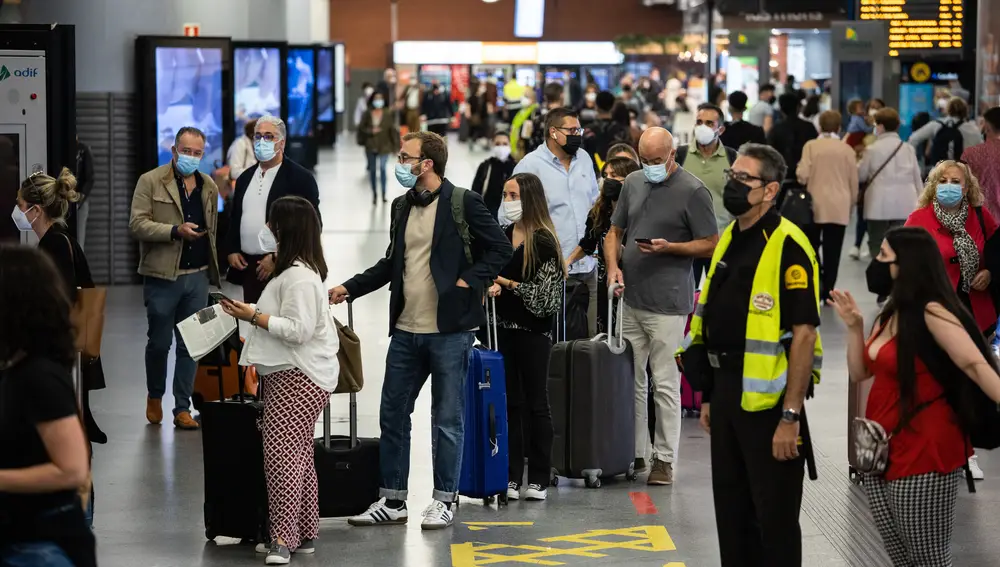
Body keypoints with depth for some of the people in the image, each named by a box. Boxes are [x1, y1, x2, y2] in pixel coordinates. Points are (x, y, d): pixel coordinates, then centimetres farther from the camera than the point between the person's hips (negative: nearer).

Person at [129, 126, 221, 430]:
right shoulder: (150, 182, -2)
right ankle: (154, 396, 28)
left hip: (198, 276, 4)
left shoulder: (209, 187, 12)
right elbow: (136, 225, -10)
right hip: (163, 276, -3)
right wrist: (176, 231, -21)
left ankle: (182, 408, 9)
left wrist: (214, 271, 16)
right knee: (159, 342, 6)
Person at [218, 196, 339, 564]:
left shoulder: (300, 276, -17)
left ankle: (284, 537, -12)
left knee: (281, 454, -13)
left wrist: (253, 316, -20)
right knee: (297, 456, 13)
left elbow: (298, 329, -24)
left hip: (297, 380, -11)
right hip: (287, 374, 11)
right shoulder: (293, 271, 17)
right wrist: (254, 314, 13)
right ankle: (303, 534, 19)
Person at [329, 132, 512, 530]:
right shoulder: (402, 206, 12)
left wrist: (468, 281, -14)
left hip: (449, 330, -7)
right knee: (392, 414, 9)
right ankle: (392, 501, 18)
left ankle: (444, 501, 11)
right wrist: (349, 288, 14)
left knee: (447, 419, 2)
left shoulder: (463, 203, -8)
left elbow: (501, 249, -7)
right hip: (406, 330, 7)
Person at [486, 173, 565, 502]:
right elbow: (490, 276, 18)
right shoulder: (502, 236, 9)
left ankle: (539, 479, 9)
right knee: (511, 403, 7)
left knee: (536, 403, 3)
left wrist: (509, 285, -11)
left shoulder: (544, 241, -11)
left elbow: (545, 294, -13)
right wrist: (491, 286, -4)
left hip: (534, 331, -6)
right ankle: (512, 477, 11)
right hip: (504, 327, 6)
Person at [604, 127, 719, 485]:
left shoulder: (693, 191, -7)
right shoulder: (633, 183, 12)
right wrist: (613, 266, 2)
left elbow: (710, 244, -6)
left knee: (665, 385, -3)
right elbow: (615, 231, 19)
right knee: (630, 379, 10)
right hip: (630, 298, 6)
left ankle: (664, 459, 3)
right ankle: (634, 453, 18)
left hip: (667, 303, -6)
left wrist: (668, 248, -17)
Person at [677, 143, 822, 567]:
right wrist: (709, 396, 17)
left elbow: (803, 334, -19)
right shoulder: (729, 241, 12)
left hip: (768, 398, -9)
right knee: (731, 513, 15)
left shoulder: (786, 246, -15)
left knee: (775, 516, -2)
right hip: (727, 391, 9)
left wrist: (790, 416, -22)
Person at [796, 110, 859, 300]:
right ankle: (828, 290, 3)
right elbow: (853, 181, 6)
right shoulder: (847, 149, 1)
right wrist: (851, 203, 20)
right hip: (839, 207, 1)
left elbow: (803, 175, -9)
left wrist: (798, 170, 14)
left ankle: (817, 281, -10)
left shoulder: (811, 146, -3)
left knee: (812, 245, 11)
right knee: (833, 249, 4)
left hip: (816, 204, -1)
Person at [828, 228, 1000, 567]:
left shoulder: (931, 313, -14)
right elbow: (860, 373, 16)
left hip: (925, 456, -9)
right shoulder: (891, 313, 13)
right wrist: (854, 326, 3)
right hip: (881, 451, 9)